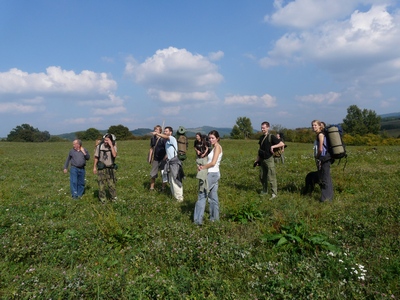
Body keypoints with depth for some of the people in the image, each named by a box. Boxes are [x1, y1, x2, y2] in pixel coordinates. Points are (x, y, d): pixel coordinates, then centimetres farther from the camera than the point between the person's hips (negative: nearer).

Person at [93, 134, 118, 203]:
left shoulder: (113, 146, -6)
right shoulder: (99, 146, -4)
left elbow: (114, 155, -25)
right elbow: (96, 157, 4)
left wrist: (111, 145, -24)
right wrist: (94, 167, 1)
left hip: (110, 168, -1)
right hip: (101, 168, 1)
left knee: (111, 184, 1)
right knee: (101, 185, 5)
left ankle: (114, 198, 16)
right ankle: (103, 199, 17)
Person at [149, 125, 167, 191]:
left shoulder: (163, 139, -12)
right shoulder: (153, 138, 6)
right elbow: (151, 149, 14)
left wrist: (165, 158, -15)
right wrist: (150, 158, 11)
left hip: (162, 159, -5)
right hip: (155, 159, 5)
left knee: (164, 175, 2)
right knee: (153, 174, 8)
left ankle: (163, 188, 18)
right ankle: (151, 188, 21)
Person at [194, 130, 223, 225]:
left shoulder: (217, 147, -12)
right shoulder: (215, 147, 15)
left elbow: (213, 163, -19)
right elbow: (210, 162, 12)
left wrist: (203, 167, -9)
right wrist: (202, 166, -4)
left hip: (212, 174, -9)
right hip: (214, 174, 9)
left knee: (202, 196, -6)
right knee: (213, 197, 14)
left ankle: (198, 219, -3)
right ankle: (214, 217, 23)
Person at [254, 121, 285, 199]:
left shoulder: (271, 137, -9)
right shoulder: (261, 137, 11)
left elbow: (282, 144, -12)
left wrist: (273, 146, -19)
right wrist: (257, 159, 15)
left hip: (269, 159, -7)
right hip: (262, 160, 7)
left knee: (271, 177, -6)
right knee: (262, 177, 13)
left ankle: (274, 194, 0)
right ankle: (265, 191, 27)